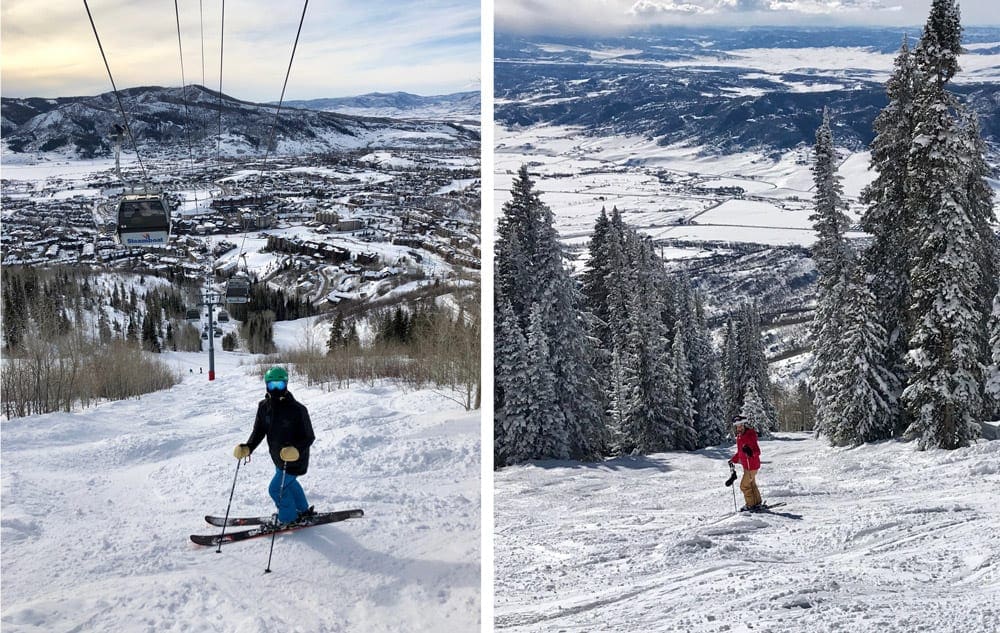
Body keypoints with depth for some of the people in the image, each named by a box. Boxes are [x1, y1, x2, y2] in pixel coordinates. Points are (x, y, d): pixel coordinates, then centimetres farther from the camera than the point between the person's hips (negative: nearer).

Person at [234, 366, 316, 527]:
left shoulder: (297, 409, -25)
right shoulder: (264, 407, -6)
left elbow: (309, 437, -20)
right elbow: (259, 431, 1)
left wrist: (296, 450, -38)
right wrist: (247, 448, -16)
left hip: (294, 459, -7)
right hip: (278, 458, 7)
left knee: (276, 488, -2)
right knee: (288, 482, 26)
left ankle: (289, 517, 22)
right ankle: (303, 510, 49)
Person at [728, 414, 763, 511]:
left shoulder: (750, 435, -20)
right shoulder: (739, 437, 6)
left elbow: (757, 451, -23)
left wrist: (751, 452, -43)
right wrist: (733, 460, 12)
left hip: (752, 465, -9)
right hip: (746, 465, 9)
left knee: (744, 485, -3)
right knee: (751, 484, 21)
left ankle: (750, 505, 11)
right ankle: (758, 503, 35)